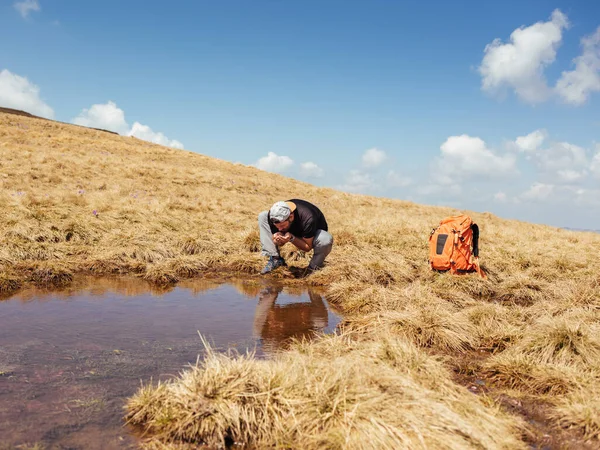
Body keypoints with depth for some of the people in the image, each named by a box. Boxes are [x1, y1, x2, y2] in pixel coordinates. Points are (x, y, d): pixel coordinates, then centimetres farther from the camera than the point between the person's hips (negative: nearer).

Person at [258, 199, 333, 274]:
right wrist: (278, 240, -36)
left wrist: (291, 238, -41)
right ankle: (275, 259, -13)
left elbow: (308, 247, -25)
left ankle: (312, 270, -12)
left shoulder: (307, 219, -40)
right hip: (293, 231, 4)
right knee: (262, 216, -15)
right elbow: (281, 244, -13)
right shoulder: (274, 215, -27)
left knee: (326, 240, -41)